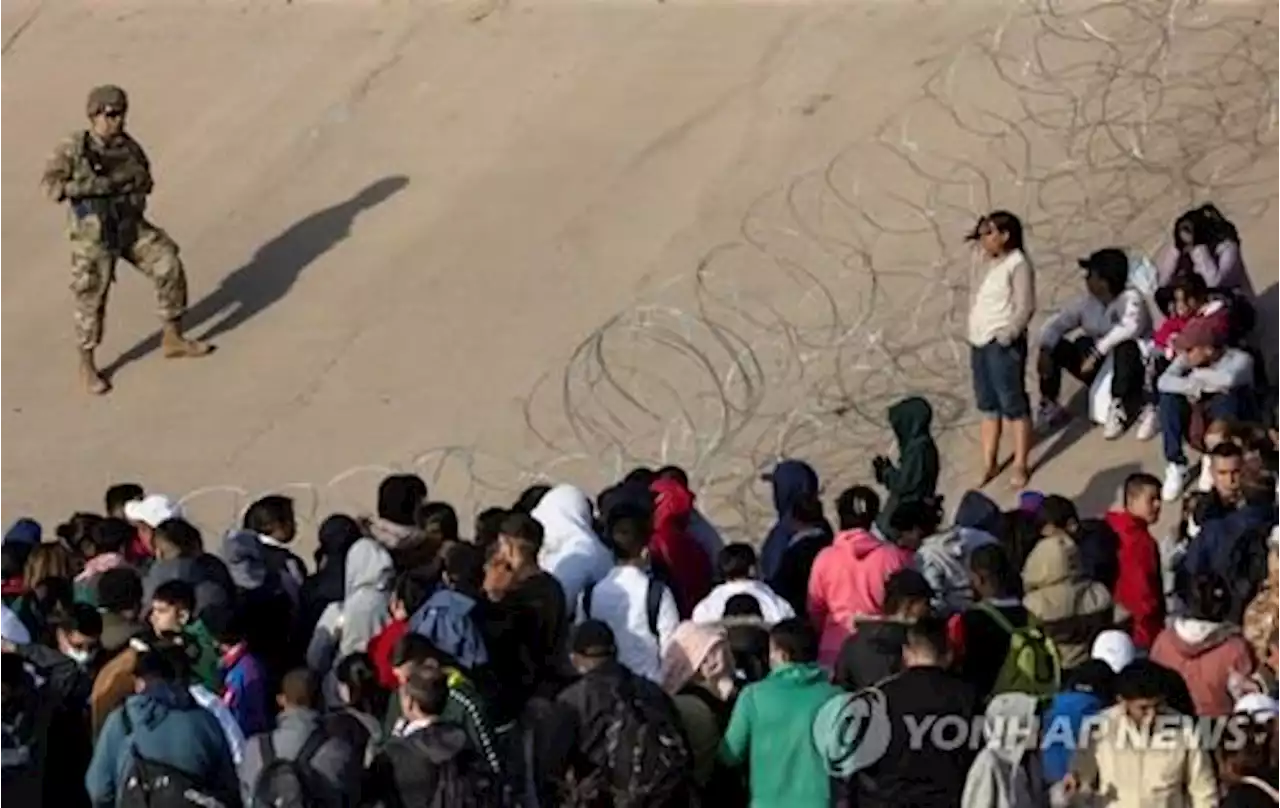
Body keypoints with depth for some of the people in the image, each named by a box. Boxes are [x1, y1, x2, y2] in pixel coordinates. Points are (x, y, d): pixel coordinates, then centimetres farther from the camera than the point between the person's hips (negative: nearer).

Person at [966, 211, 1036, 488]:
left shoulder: (1017, 264, -11)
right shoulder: (992, 265, 15)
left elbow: (1025, 307, -16)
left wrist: (1007, 335, -21)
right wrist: (976, 335, 10)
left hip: (1003, 345, -9)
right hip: (980, 343, 9)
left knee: (1013, 405, -2)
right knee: (987, 405, 14)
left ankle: (1020, 466, 4)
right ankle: (989, 464, 21)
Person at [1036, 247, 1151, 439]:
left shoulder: (1130, 299, -18)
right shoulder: (1086, 302, 0)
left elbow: (1130, 328, -37)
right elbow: (1056, 324, -4)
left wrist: (1098, 352, -40)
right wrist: (1045, 350, -23)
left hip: (1129, 368, -6)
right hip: (1098, 368, 6)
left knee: (1125, 346, -38)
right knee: (1055, 347, -10)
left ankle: (1119, 408, -28)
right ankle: (1049, 406, 1)